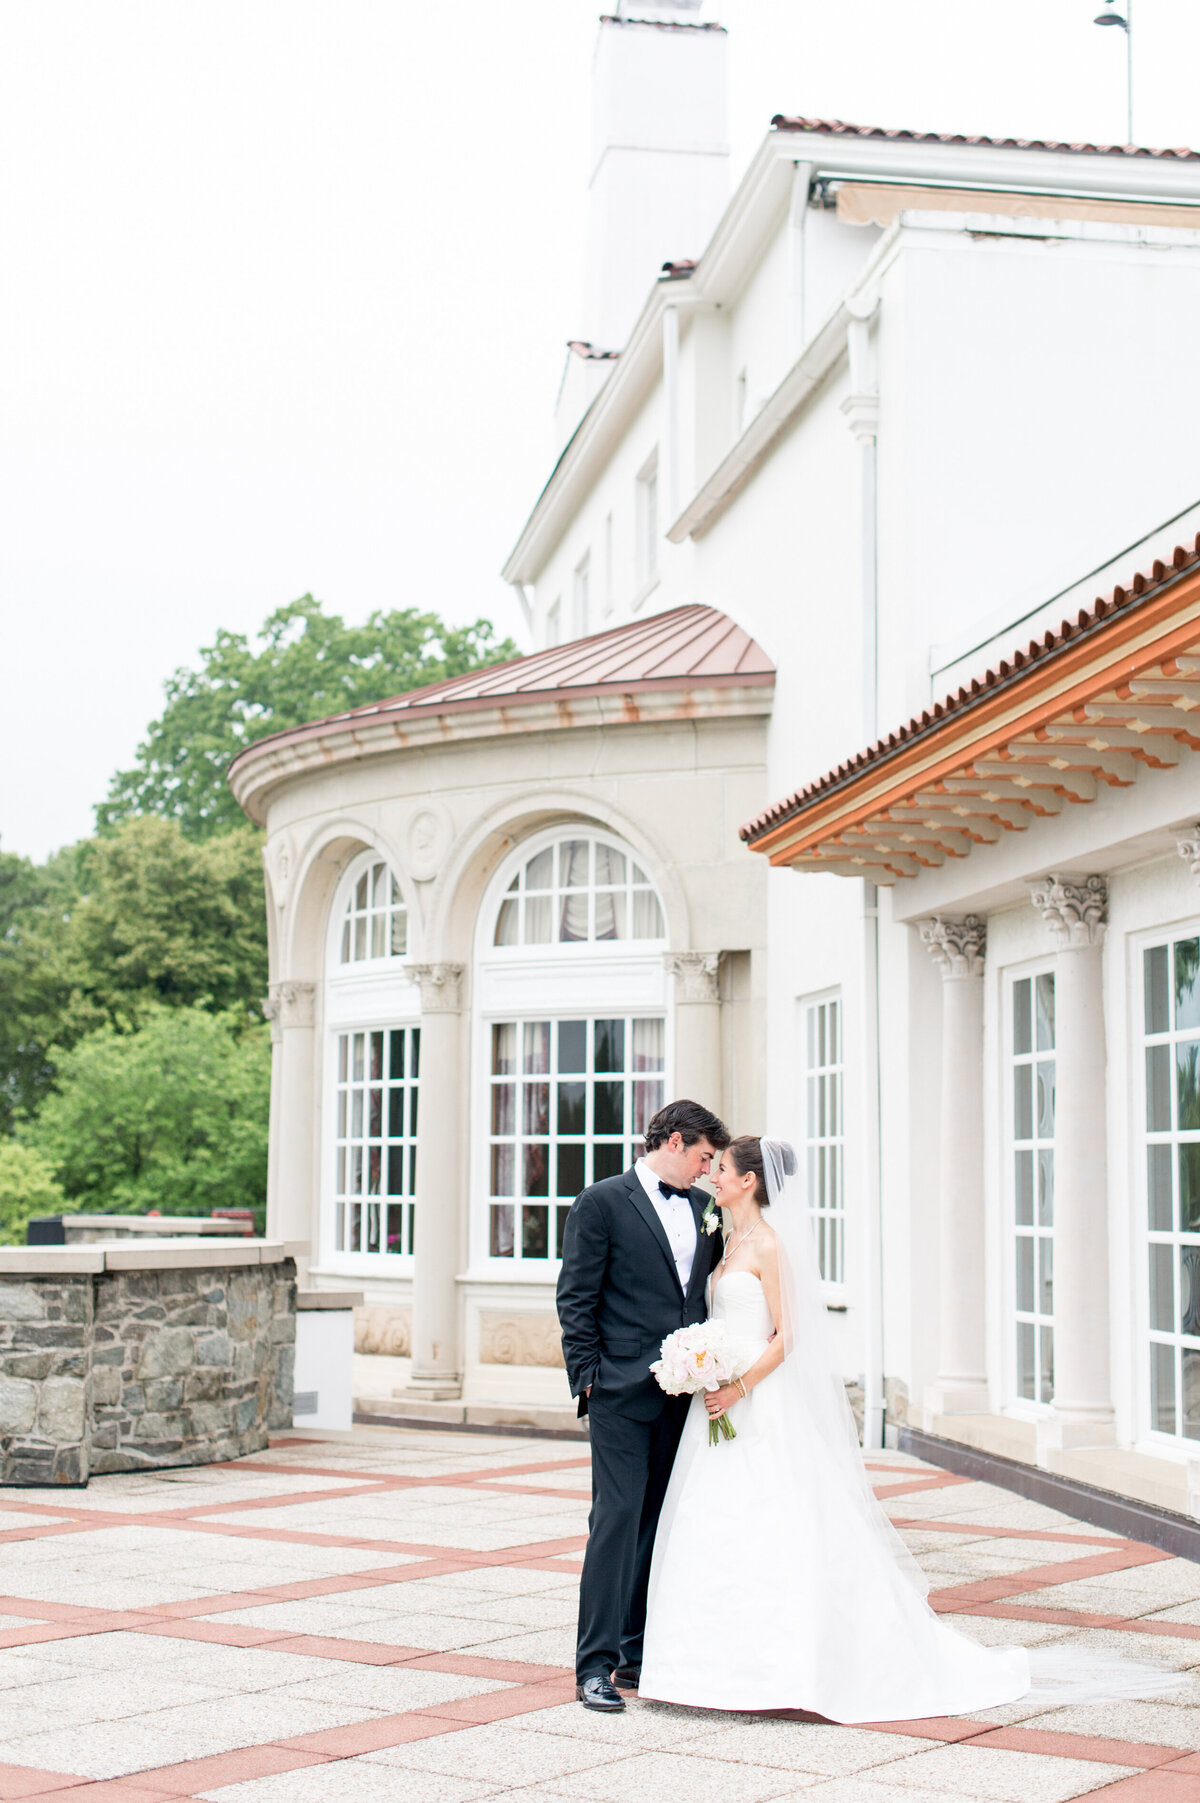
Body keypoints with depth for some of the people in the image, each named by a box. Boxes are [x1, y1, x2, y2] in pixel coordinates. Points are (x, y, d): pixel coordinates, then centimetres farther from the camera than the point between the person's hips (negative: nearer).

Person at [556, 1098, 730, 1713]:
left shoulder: (703, 1208, 14)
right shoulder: (602, 1202, -4)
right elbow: (575, 1298, -5)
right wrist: (588, 1377, -9)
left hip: (684, 1393, 6)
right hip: (623, 1391, -6)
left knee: (661, 1523, 9)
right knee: (617, 1519, -7)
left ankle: (640, 1654, 17)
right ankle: (595, 1664, -2)